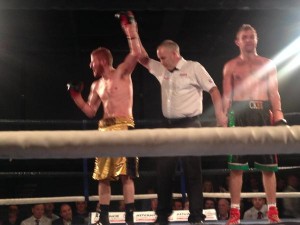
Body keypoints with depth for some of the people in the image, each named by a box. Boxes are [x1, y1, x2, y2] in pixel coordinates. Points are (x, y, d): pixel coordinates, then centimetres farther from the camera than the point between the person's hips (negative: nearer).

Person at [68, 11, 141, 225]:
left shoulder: (122, 73, 1)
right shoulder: (96, 85, 18)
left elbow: (135, 53, -14)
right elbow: (90, 111, 20)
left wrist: (130, 28, -14)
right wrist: (76, 95, 11)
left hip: (123, 127, -7)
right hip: (105, 128, 7)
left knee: (126, 175, -10)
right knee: (103, 176, 5)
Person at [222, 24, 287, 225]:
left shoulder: (268, 64, 14)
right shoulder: (230, 66, 12)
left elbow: (274, 93, 8)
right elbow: (227, 95, 7)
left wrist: (279, 116, -5)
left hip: (263, 113, 1)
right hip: (240, 114, -1)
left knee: (268, 165, 2)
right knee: (236, 165, -4)